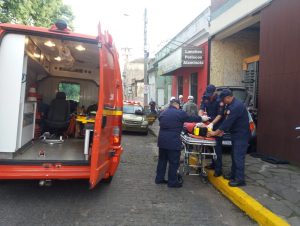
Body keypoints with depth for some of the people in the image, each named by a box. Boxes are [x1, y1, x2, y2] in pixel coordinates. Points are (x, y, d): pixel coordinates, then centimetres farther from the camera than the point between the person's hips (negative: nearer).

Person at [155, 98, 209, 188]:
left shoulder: (163, 113, 13)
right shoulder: (180, 113, -6)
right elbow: (191, 118, 5)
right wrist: (201, 118, 23)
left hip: (162, 140, 7)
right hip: (173, 141, -7)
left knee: (162, 160, 17)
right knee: (174, 162, 4)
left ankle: (159, 178, 26)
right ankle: (172, 182, 12)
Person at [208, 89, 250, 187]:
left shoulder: (236, 106, -23)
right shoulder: (231, 105, 9)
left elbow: (228, 121, -24)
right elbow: (228, 120, 16)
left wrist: (215, 132, -17)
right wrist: (222, 130, 6)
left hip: (241, 135, -10)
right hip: (236, 134, 10)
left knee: (238, 157, -7)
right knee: (234, 155, 15)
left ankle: (240, 179, 1)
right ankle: (233, 175, 25)